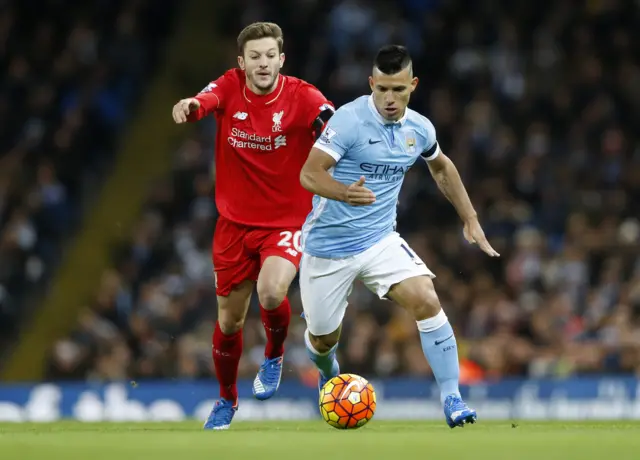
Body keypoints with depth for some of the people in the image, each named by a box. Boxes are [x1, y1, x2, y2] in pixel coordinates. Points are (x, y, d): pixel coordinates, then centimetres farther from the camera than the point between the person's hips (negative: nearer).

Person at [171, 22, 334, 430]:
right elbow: (206, 102, -28)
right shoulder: (231, 88, -7)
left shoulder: (301, 97, -13)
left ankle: (274, 356, 5)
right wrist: (189, 106, -52)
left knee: (271, 293, -29)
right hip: (235, 223, 3)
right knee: (229, 320, 9)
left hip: (287, 223, -3)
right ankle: (227, 400, 35)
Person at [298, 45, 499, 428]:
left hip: (380, 241, 3)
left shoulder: (420, 129, -2)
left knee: (427, 301, -22)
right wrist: (344, 192, -47)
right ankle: (329, 375, 48)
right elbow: (309, 174, -27)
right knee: (323, 339, 10)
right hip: (328, 245, -3)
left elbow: (441, 167, 21)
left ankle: (452, 399, -14)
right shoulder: (350, 120, -20)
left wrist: (470, 219, 18)